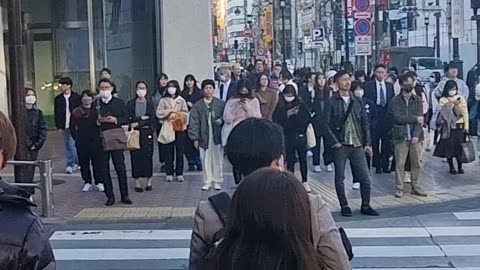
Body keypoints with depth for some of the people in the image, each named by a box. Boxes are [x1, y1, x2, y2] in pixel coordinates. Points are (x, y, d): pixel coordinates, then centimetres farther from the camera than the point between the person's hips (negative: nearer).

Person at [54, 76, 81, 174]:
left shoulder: (76, 97, -1)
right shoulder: (58, 99, 8)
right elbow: (56, 113, 9)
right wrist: (58, 126, 2)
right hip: (64, 126, 4)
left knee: (71, 145, -9)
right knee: (68, 146, 5)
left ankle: (70, 164, 1)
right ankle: (76, 163, 14)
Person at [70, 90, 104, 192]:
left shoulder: (96, 111, 5)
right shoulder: (76, 112, 7)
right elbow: (72, 126, 8)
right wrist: (76, 137, 1)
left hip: (95, 141, -1)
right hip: (81, 142, 1)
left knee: (97, 161, -1)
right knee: (84, 163, 4)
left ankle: (99, 182, 7)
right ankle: (87, 182, 14)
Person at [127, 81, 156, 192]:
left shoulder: (150, 102, 5)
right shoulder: (131, 103, 5)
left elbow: (152, 118, -6)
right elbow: (130, 119, -5)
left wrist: (138, 123, -13)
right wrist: (142, 118, -13)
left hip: (147, 133, 0)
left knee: (148, 156, 0)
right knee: (135, 156, 0)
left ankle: (149, 182, 10)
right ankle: (137, 182, 6)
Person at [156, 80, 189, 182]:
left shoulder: (181, 100, 7)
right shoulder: (163, 100, 8)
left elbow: (185, 113, 0)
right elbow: (159, 113, -2)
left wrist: (176, 114, -12)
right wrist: (170, 111, -11)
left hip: (179, 128, 0)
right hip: (167, 128, 0)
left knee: (180, 152, 1)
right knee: (168, 152, 1)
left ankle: (179, 174, 6)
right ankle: (169, 174, 7)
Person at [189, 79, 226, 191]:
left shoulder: (221, 103, 2)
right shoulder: (197, 105, 2)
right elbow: (194, 122, 0)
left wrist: (221, 120, -13)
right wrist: (195, 138, -5)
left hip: (217, 136, 0)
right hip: (204, 137, 0)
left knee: (217, 160, 4)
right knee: (206, 161, 4)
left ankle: (217, 182, 14)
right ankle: (207, 182, 14)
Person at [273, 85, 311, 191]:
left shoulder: (301, 104, -1)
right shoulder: (280, 106, 1)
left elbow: (307, 118, -3)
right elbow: (276, 120, -5)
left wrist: (298, 113, -17)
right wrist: (287, 114, -15)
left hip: (300, 135, -1)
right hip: (288, 136, 1)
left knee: (303, 159, 1)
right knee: (290, 160, 6)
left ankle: (305, 182, 11)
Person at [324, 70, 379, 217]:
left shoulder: (357, 101, 8)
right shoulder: (332, 102, -3)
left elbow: (365, 122, 10)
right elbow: (327, 125, -4)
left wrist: (367, 143, 4)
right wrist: (334, 143, -11)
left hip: (357, 145, 3)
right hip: (340, 146, -3)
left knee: (365, 177, 3)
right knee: (340, 178, 4)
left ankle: (365, 206, 16)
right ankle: (344, 206, 19)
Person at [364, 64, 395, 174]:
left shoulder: (389, 86, 11)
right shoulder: (369, 85, 1)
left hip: (387, 115, 3)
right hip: (374, 115, -3)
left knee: (386, 141, 4)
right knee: (375, 141, 1)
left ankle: (385, 165, 13)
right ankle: (377, 165, 9)